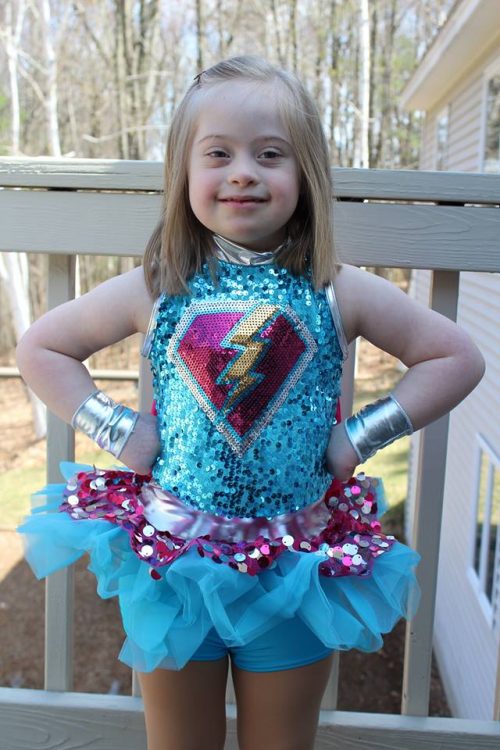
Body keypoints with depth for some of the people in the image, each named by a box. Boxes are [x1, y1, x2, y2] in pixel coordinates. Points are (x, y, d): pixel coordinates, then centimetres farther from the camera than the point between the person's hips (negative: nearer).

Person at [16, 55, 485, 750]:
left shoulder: (341, 293, -7)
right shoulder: (155, 291, -6)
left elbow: (458, 359, 0)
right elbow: (39, 348, 5)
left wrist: (361, 434, -8)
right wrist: (116, 429, -6)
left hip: (296, 571, 0)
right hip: (171, 559, 1)